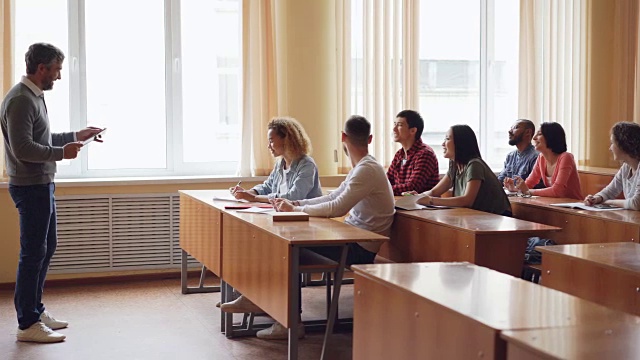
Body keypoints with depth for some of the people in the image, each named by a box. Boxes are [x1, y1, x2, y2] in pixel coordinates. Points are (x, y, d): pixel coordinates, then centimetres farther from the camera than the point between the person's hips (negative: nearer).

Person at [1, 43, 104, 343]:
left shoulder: (34, 96, 14)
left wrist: (76, 136, 18)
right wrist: (62, 153, -21)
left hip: (42, 185, 10)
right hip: (30, 186, -10)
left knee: (47, 247, 17)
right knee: (34, 253, -5)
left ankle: (35, 310, 28)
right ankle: (28, 324, 2)